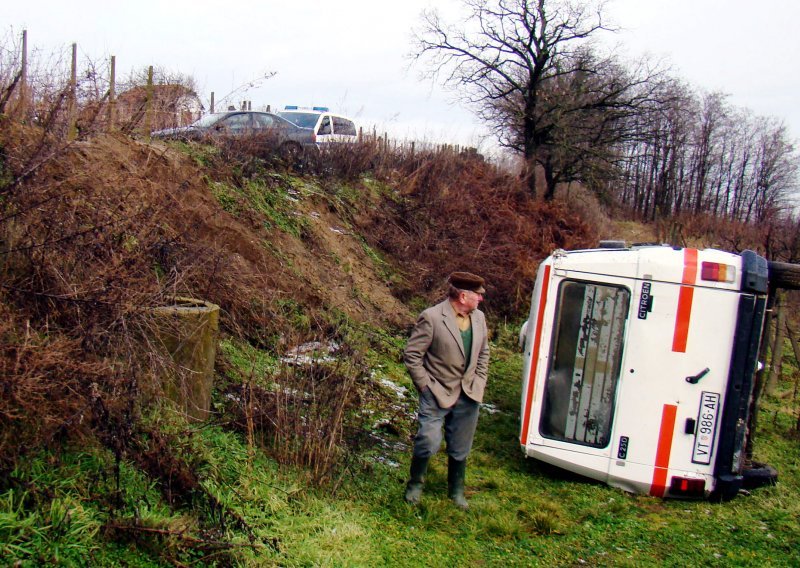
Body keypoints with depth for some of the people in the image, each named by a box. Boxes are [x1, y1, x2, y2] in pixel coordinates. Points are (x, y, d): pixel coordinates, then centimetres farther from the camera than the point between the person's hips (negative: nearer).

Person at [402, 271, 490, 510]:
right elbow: (411, 355, -12)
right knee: (428, 443, -9)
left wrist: (479, 383, 10)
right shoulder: (431, 317, -15)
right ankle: (415, 484, 18)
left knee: (460, 449, 15)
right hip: (437, 394, -5)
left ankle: (456, 491, 35)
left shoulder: (479, 318, 5)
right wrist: (426, 386, -11)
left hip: (469, 396, 5)